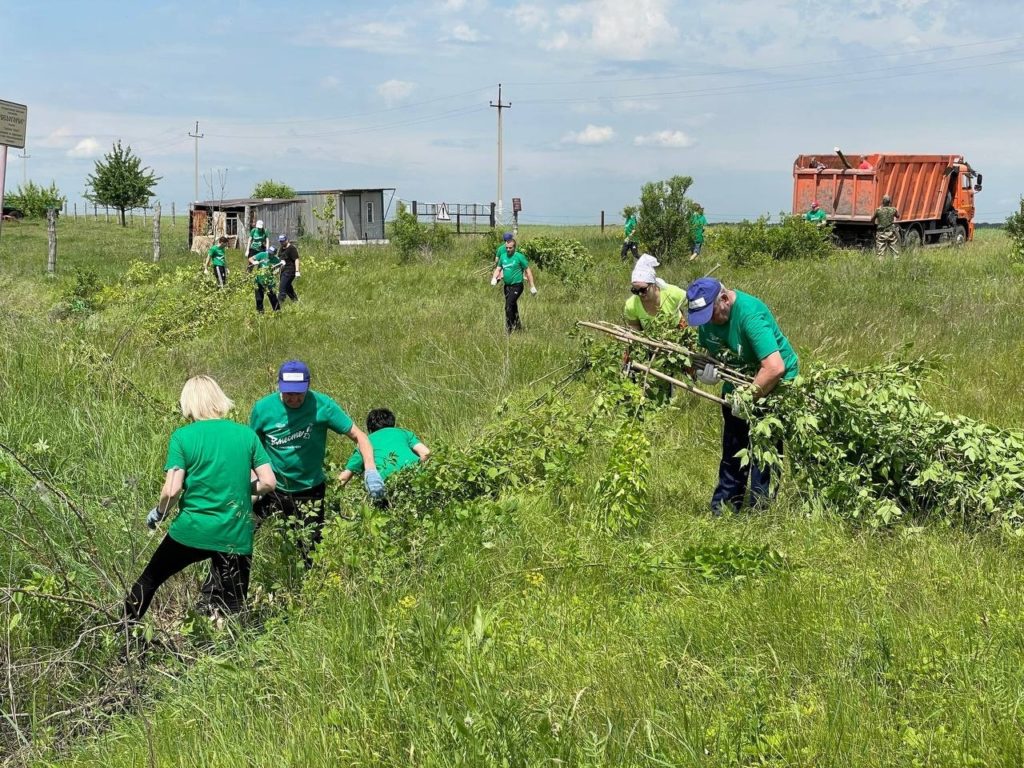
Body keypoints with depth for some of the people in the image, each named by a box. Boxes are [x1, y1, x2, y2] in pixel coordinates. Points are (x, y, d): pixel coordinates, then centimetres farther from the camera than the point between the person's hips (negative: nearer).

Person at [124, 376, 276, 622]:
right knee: (233, 610, 9)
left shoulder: (183, 436, -7)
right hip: (235, 537, 1)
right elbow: (268, 482, -1)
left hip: (191, 531, -1)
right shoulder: (247, 434, 0)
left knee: (148, 581, 21)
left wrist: (158, 513, 6)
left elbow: (172, 490, -13)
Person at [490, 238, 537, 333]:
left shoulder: (519, 257, -10)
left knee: (509, 306, -17)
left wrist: (532, 287, -7)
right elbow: (498, 269, 12)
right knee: (513, 307, 17)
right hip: (507, 285, 7)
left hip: (516, 286, -7)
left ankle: (509, 329, -12)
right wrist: (494, 278, -10)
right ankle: (518, 326, 32)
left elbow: (528, 271, -6)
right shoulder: (503, 256, 8)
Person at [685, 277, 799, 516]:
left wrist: (746, 400, -32)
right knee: (732, 449, 13)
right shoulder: (706, 318, -9)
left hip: (774, 386, -8)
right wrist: (702, 370, -18)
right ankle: (722, 508, 23)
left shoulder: (750, 313, -33)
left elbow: (775, 368, -41)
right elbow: (705, 352, 6)